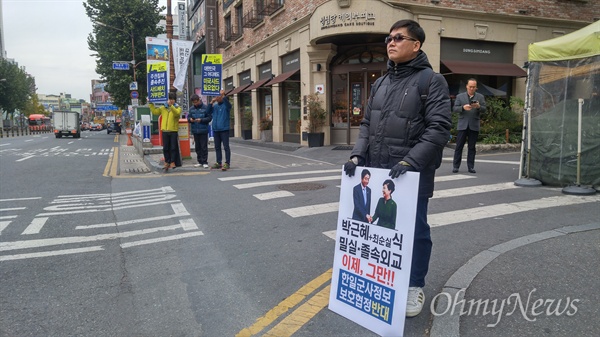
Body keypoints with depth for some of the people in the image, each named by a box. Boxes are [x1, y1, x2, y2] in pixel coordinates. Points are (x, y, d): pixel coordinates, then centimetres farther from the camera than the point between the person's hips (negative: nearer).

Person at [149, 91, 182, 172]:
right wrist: (151, 104, 0)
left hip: (174, 131, -3)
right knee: (165, 148, 8)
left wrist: (171, 105, -30)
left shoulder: (178, 107, 1)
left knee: (173, 147, 1)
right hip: (165, 131, 3)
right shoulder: (163, 107, 10)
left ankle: (173, 162, 9)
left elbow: (177, 113, -20)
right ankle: (167, 162, 17)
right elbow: (154, 111, 9)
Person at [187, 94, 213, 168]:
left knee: (204, 147, -1)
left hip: (203, 131, -4)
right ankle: (200, 161, 20)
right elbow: (188, 116, 13)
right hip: (195, 131, 4)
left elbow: (209, 118, -7)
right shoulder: (191, 108, 6)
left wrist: (201, 120, -19)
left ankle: (205, 162, 6)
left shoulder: (205, 107, -6)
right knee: (197, 147, 11)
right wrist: (190, 119, -10)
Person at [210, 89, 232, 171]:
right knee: (217, 147, 11)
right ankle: (219, 162, 20)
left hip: (224, 129, -6)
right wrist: (211, 102, -1)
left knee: (226, 147, -5)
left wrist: (223, 95, -32)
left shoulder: (226, 105, -1)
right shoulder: (215, 106, 14)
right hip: (215, 130, 6)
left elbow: (227, 103, -22)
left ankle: (227, 163, -5)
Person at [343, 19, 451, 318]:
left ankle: (414, 287, 24)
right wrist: (357, 155, 0)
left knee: (414, 230, 6)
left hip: (412, 175, -6)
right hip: (377, 171, 6)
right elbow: (367, 124, 15)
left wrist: (409, 162, -24)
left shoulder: (431, 80, -6)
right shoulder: (380, 83, 14)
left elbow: (439, 129, -15)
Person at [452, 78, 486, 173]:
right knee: (459, 146, -1)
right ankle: (455, 166, 3)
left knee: (472, 147, 4)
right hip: (462, 125, -1)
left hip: (474, 125, 1)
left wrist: (478, 107, -18)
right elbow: (454, 108, 0)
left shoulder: (480, 97, 10)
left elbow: (484, 110, 3)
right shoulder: (460, 96, 8)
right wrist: (463, 107, -19)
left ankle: (471, 167, 9)